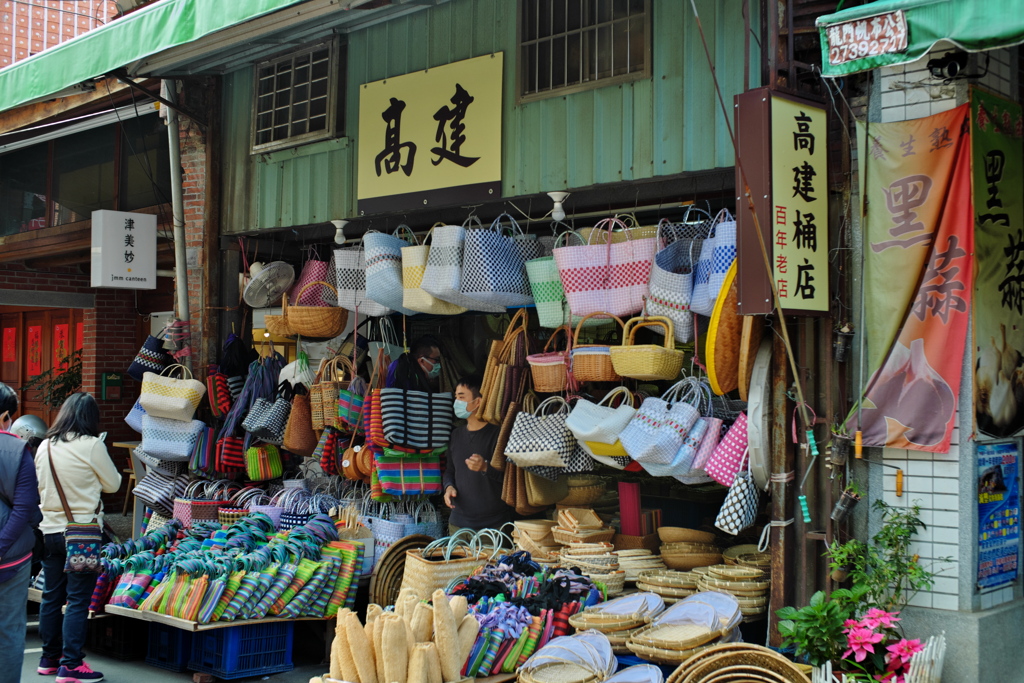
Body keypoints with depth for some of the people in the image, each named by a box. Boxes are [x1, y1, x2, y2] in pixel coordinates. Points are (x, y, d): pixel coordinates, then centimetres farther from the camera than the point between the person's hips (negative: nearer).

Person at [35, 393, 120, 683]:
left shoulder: (44, 446, 3)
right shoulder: (92, 446, -13)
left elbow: (39, 485, 16)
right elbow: (113, 484, -2)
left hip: (49, 531, 6)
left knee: (51, 597, 15)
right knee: (78, 600, -1)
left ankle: (49, 659, 26)